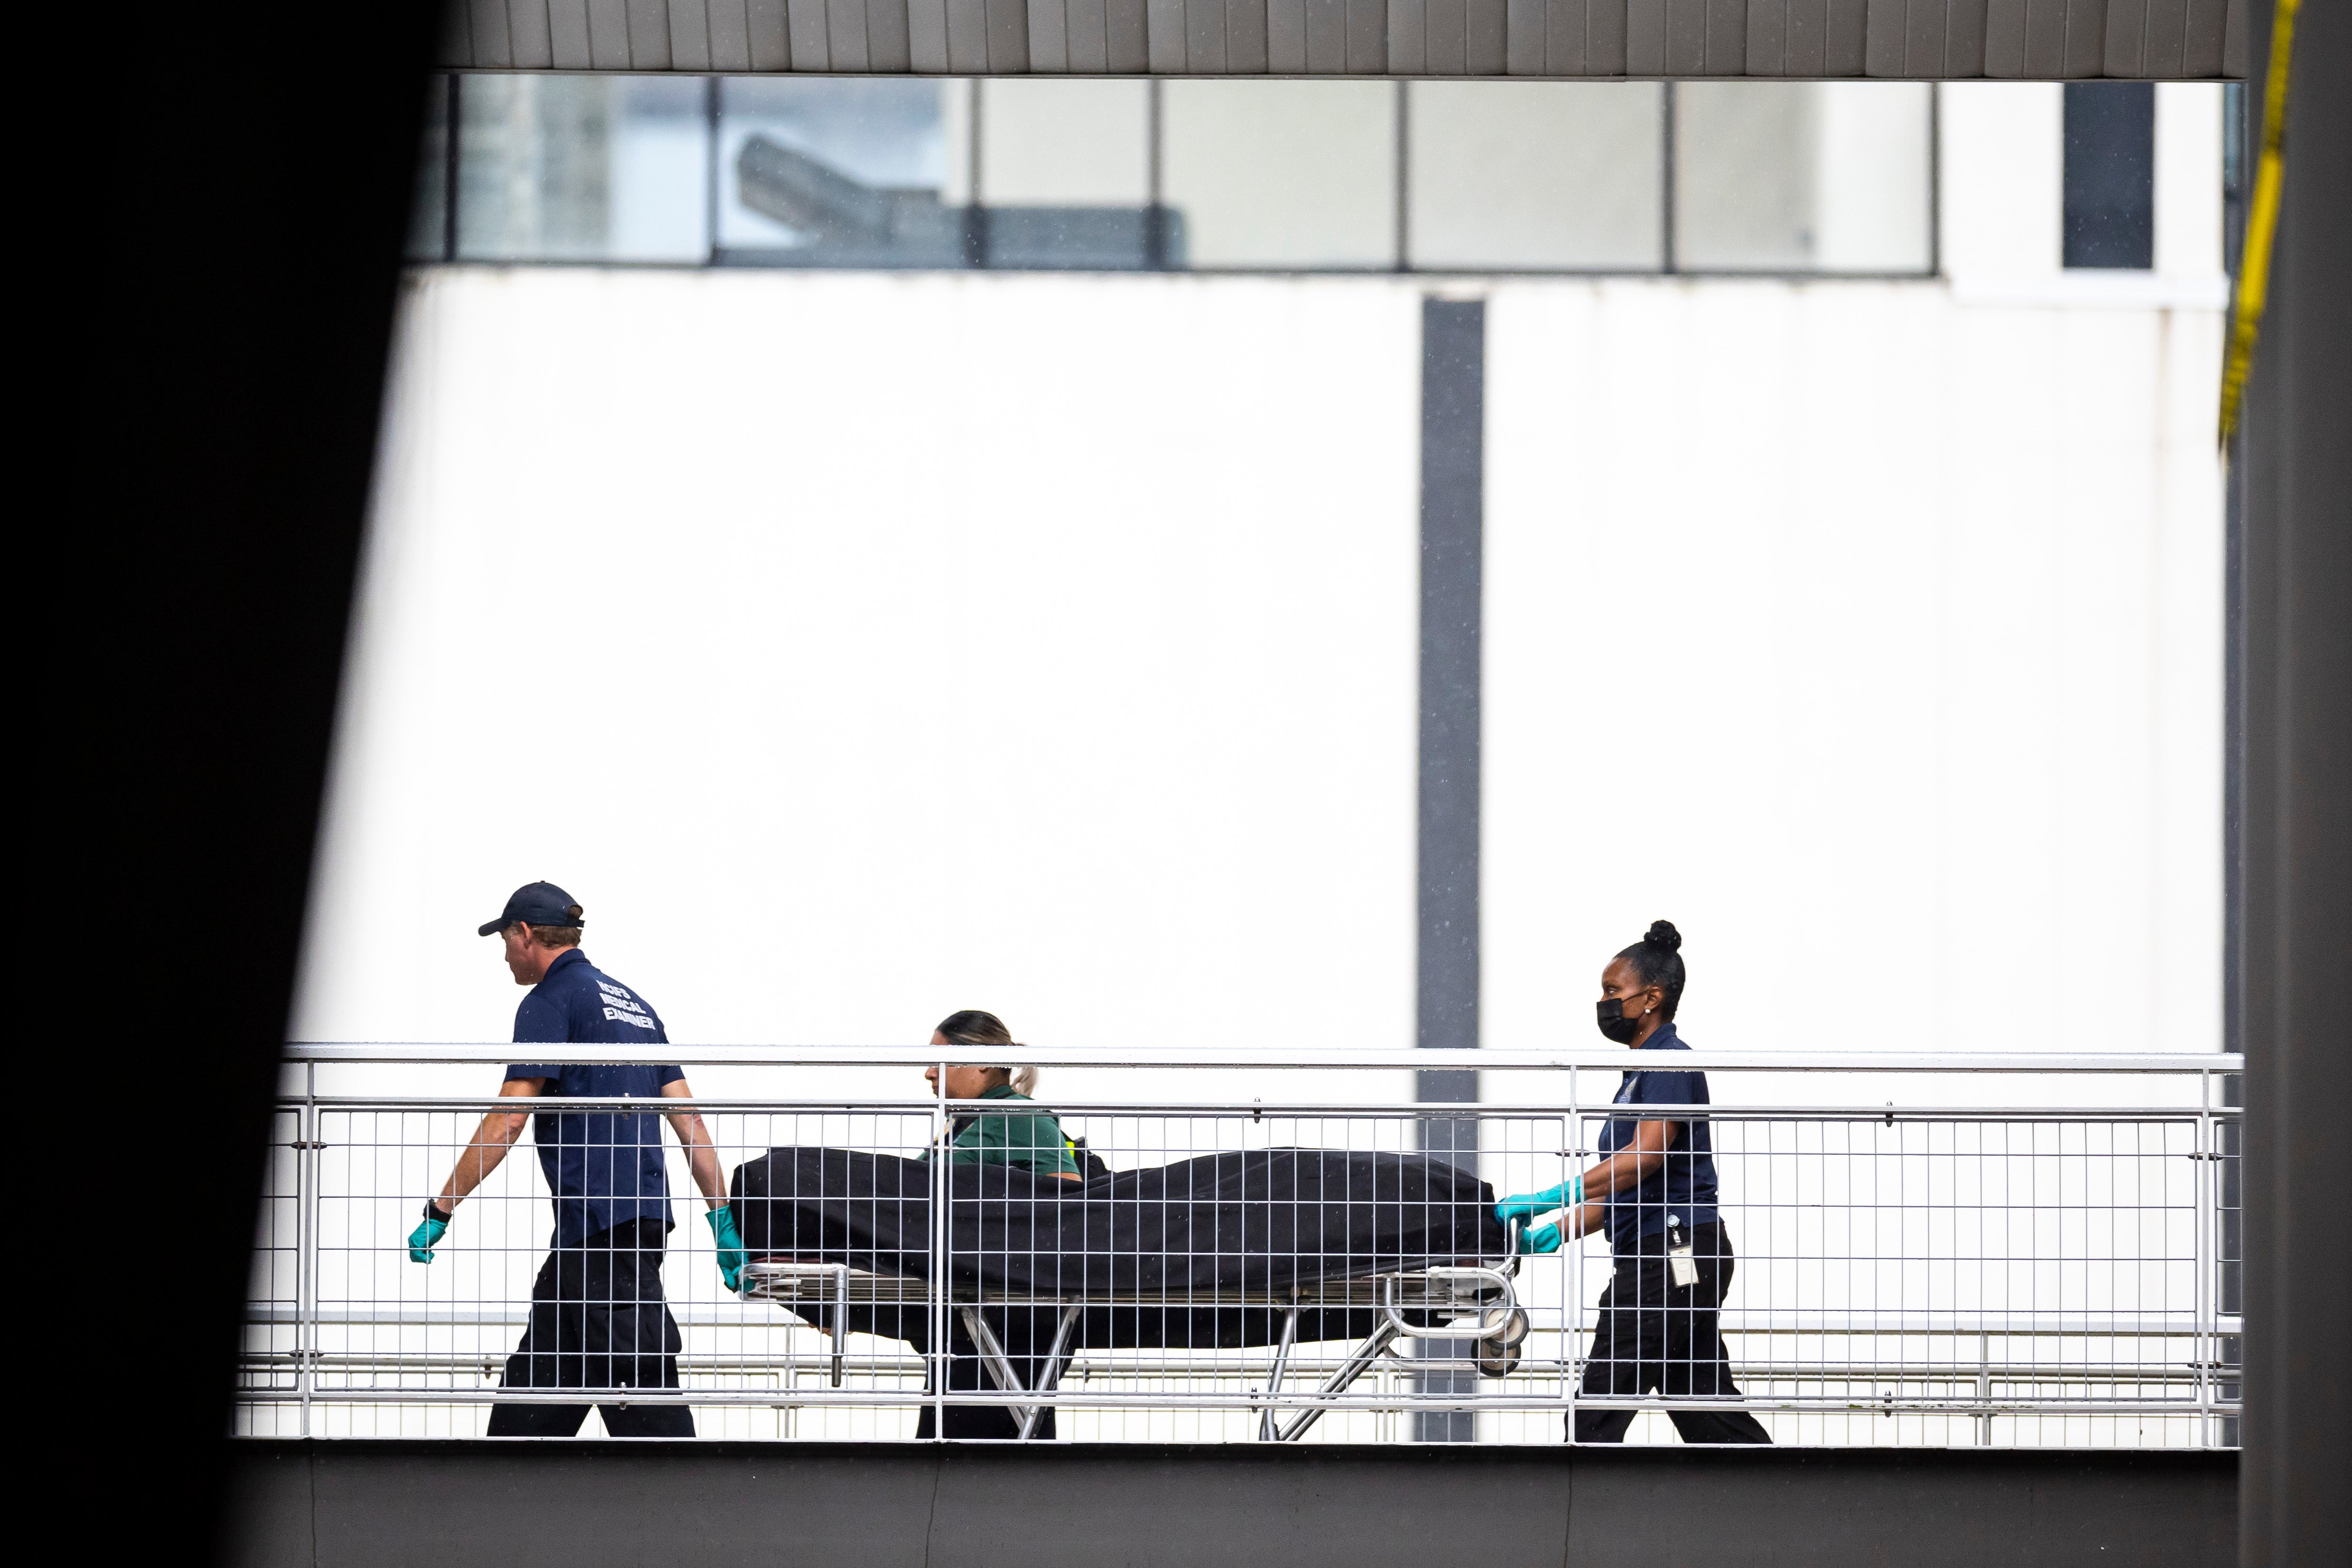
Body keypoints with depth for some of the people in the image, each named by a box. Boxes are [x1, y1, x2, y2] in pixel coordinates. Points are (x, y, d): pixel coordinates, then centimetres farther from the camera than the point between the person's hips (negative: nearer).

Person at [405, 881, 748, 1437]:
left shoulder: (552, 1001, -5)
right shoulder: (632, 1004, 21)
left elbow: (508, 1120, -12)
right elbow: (688, 1116, 17)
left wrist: (440, 1211, -9)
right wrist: (723, 1220, 15)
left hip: (601, 1222, -9)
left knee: (639, 1383, -12)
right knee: (538, 1376, 11)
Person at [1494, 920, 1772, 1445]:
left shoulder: (1669, 1063, -10)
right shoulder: (1644, 1070, 21)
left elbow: (1645, 1156, -24)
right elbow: (1621, 1191, 22)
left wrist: (1549, 1200, -27)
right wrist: (1556, 1231, 13)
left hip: (1673, 1253, -10)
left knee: (1597, 1410, -10)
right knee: (1702, 1403, 9)